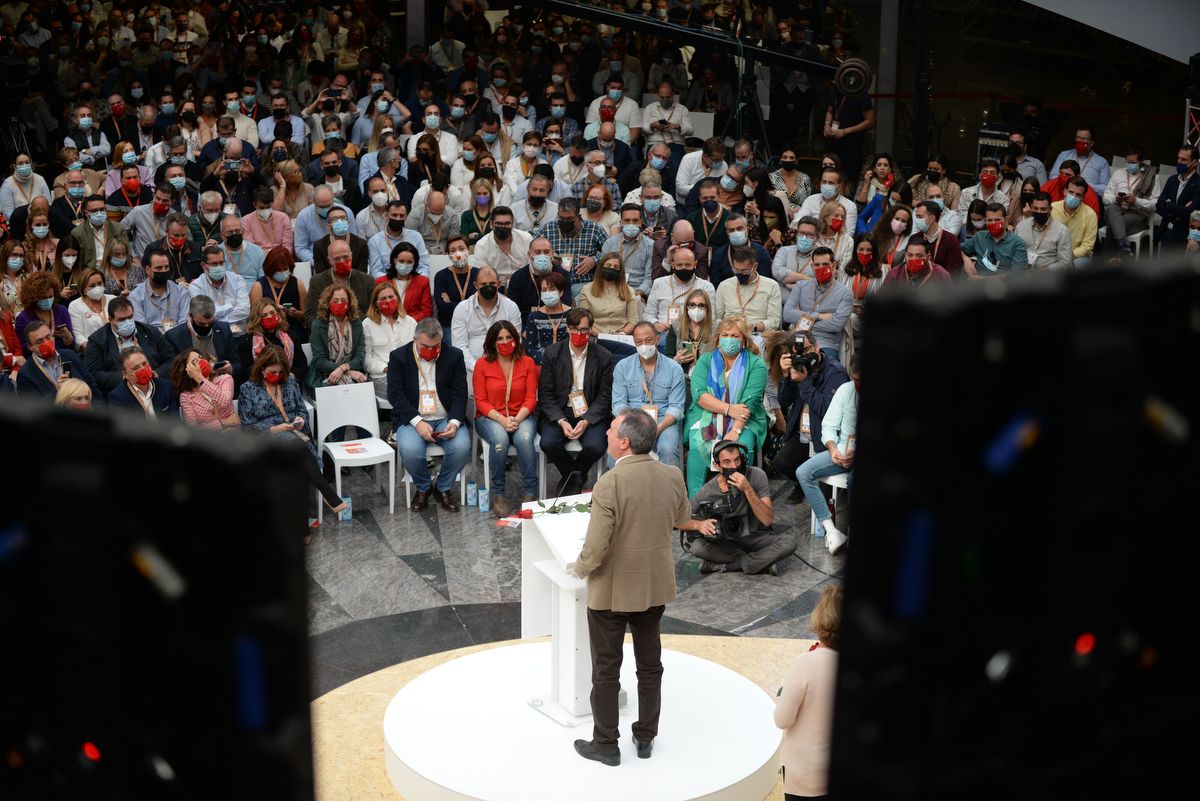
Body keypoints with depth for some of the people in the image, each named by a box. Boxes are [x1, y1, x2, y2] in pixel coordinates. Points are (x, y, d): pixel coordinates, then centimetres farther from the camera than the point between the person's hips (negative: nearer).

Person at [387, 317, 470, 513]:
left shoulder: (454, 356, 3)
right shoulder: (399, 357, 0)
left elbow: (460, 394, 1)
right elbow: (395, 394, -7)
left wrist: (454, 422, -18)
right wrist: (418, 422, -19)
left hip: (445, 418, 1)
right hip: (412, 419, -1)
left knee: (461, 447, -28)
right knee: (409, 450, -32)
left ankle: (443, 488, 1)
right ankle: (423, 488, 0)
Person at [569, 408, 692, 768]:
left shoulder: (609, 485, -27)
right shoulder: (672, 477, -9)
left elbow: (595, 549, -25)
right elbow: (683, 517, 12)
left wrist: (579, 567, -4)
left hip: (611, 591, -5)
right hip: (655, 587, 5)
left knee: (606, 670, 11)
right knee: (650, 664, 20)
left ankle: (606, 744, 24)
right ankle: (646, 737, 33)